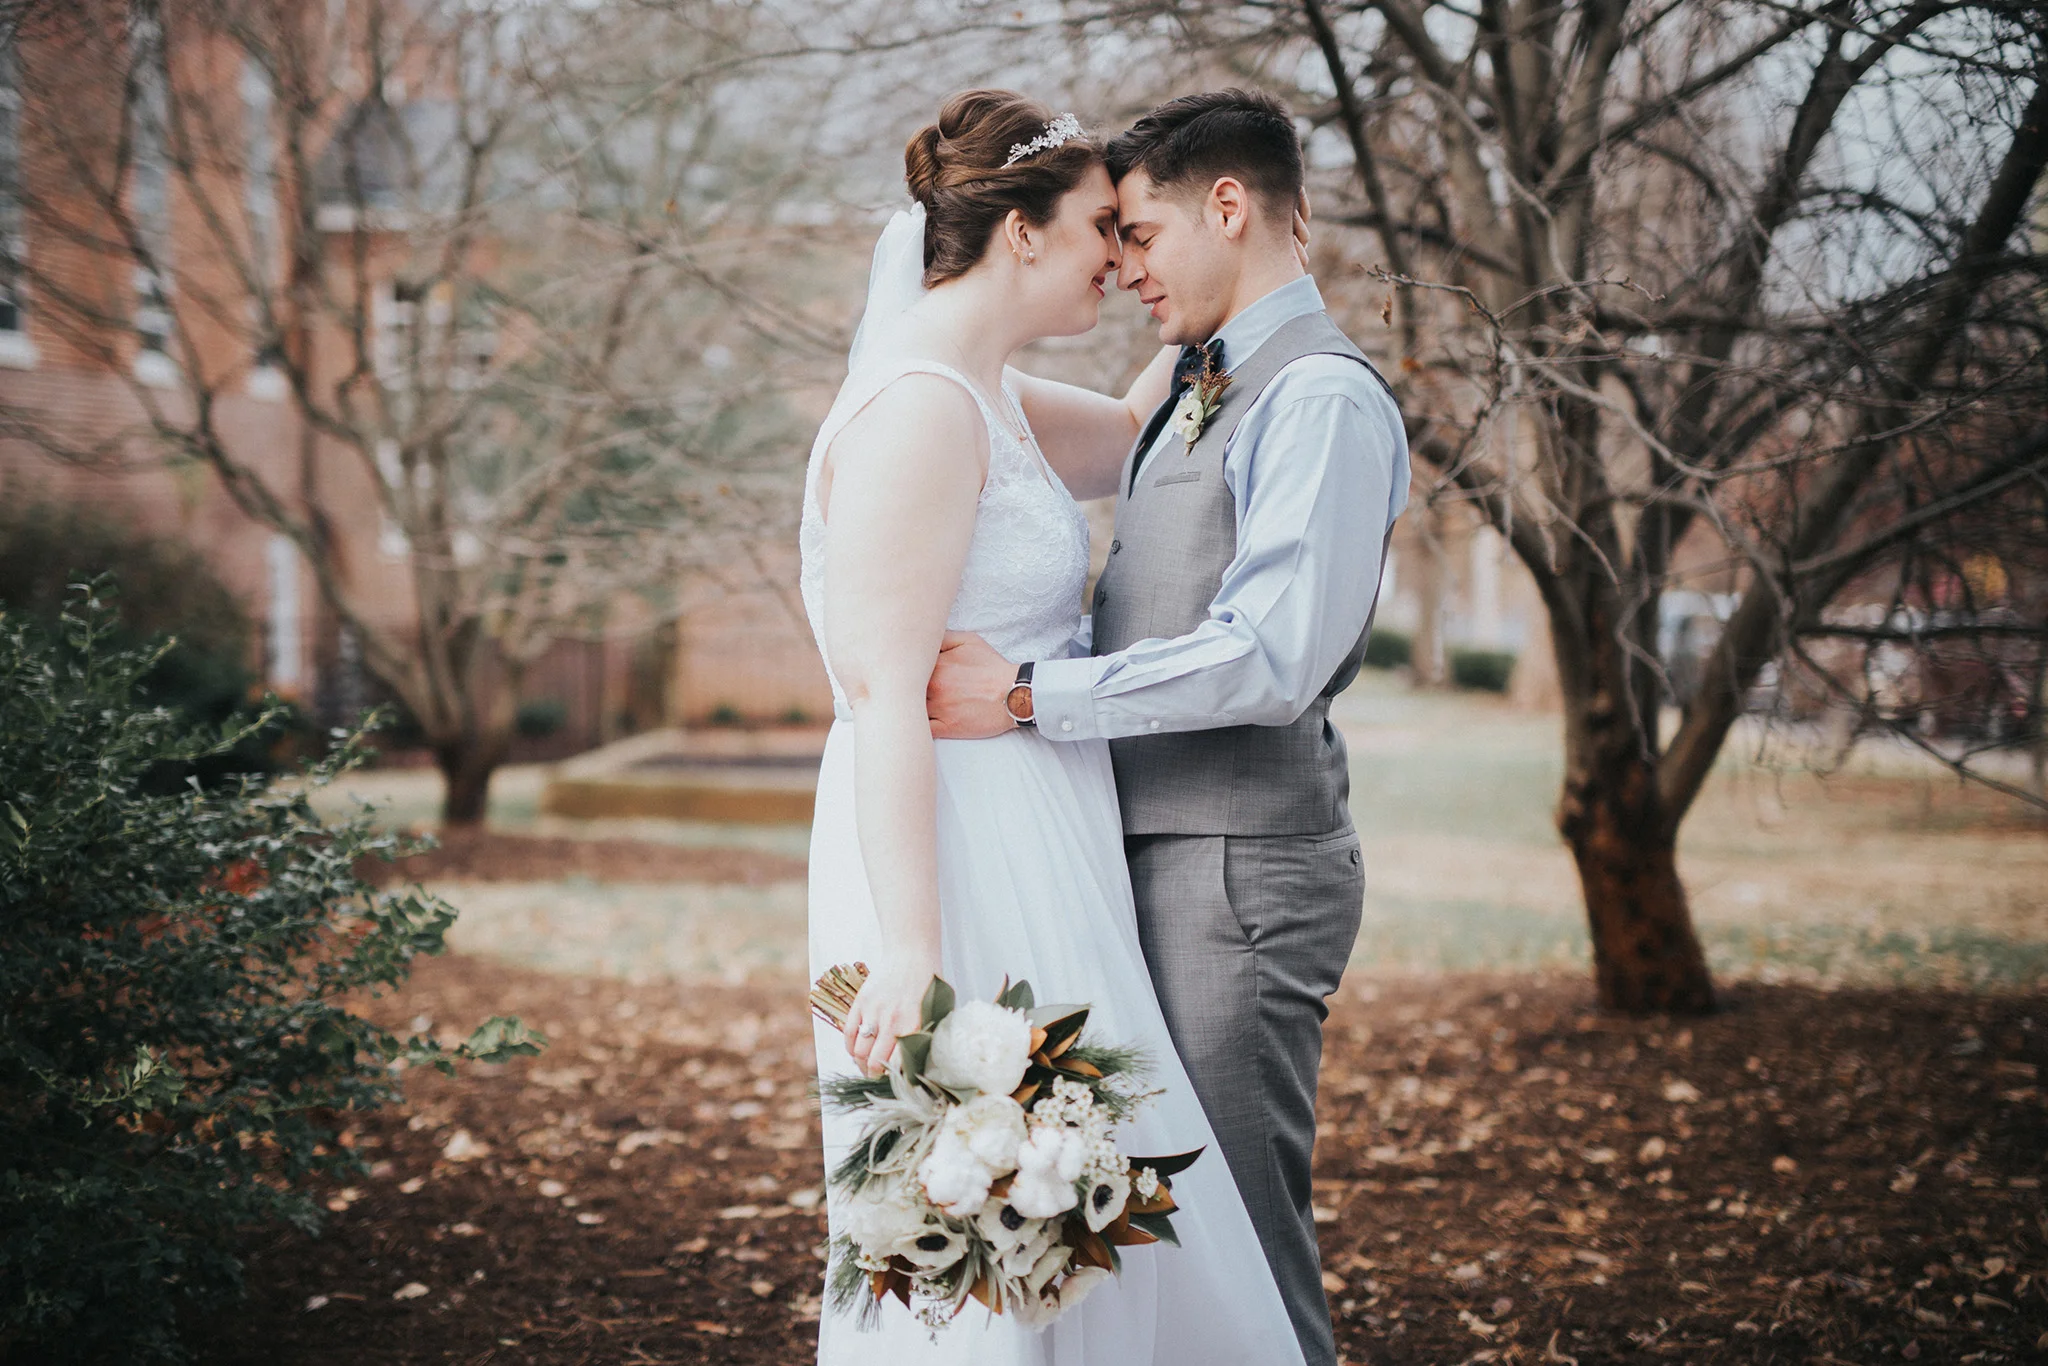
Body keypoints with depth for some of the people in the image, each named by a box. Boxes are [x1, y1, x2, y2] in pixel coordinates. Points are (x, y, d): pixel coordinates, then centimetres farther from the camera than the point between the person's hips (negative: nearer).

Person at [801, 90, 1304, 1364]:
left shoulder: (985, 401, 15)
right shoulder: (919, 408, -15)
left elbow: (1128, 425, 37)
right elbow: (884, 696, -21)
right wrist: (908, 949, -25)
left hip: (1030, 865, 10)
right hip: (962, 879, -10)